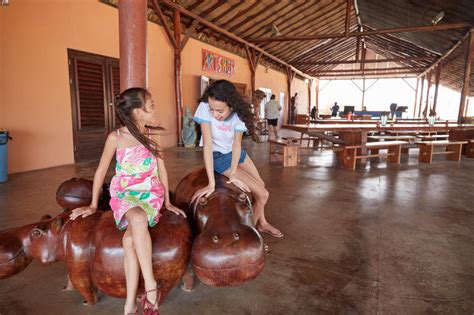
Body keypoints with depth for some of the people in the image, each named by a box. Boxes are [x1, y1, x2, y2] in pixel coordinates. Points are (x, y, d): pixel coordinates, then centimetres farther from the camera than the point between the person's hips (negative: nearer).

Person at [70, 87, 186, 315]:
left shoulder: (152, 134, 2)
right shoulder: (116, 138, -5)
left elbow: (161, 168, 7)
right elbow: (101, 170, 6)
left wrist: (167, 202, 6)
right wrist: (93, 205, 10)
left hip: (151, 194, 1)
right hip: (125, 194, -1)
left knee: (130, 238, -27)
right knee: (138, 220, -36)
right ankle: (151, 289, -31)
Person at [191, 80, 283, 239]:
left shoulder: (238, 114, -21)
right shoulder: (205, 108, -31)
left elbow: (237, 144, -18)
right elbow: (208, 145, -33)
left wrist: (233, 175, -27)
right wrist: (211, 184, -35)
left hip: (235, 153, 5)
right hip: (219, 157, -4)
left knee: (261, 185, 17)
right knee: (262, 194, -6)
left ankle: (262, 223, 43)